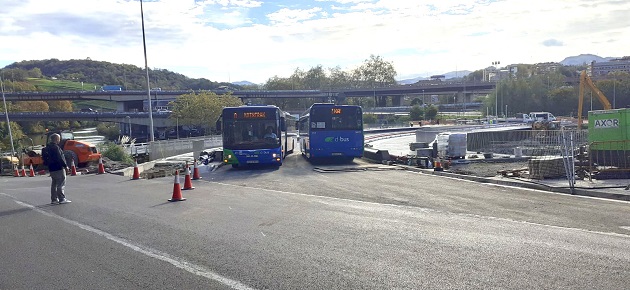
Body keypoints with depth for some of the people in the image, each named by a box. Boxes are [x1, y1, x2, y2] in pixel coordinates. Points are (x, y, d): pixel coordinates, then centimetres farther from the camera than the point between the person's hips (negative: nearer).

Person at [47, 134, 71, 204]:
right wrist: (65, 165, -14)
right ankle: (62, 199, -6)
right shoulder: (55, 147, -17)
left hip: (51, 168, 10)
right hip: (58, 168, -10)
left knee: (54, 184, 14)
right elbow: (60, 158, -20)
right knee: (61, 184, -6)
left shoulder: (48, 147, 15)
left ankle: (54, 199, 17)